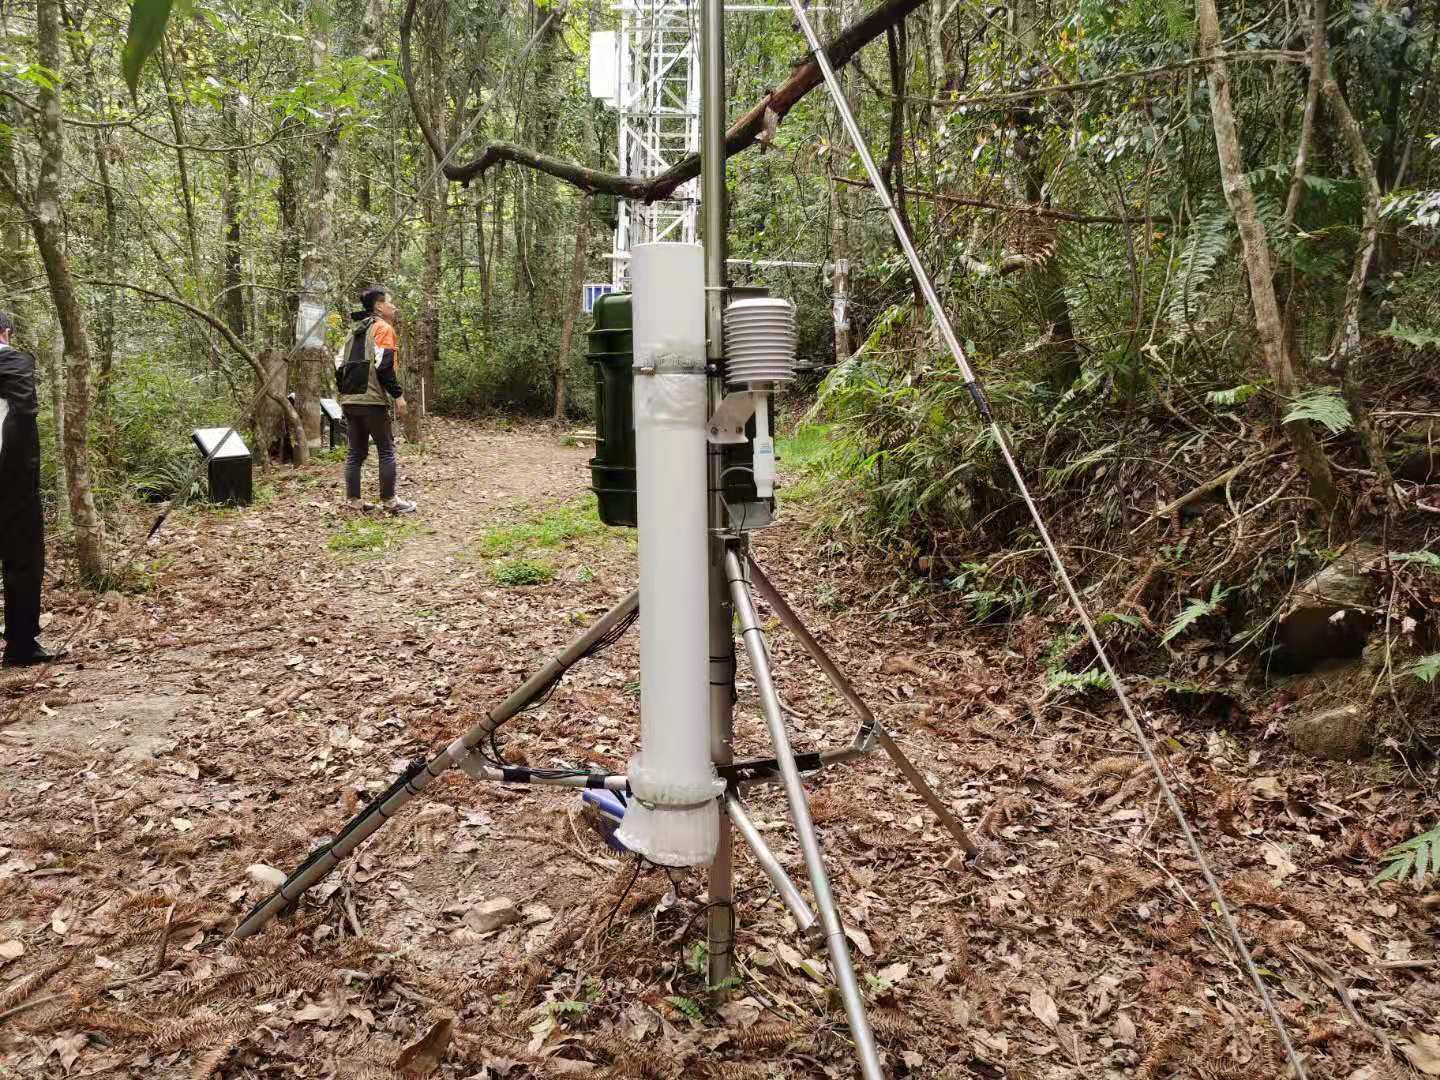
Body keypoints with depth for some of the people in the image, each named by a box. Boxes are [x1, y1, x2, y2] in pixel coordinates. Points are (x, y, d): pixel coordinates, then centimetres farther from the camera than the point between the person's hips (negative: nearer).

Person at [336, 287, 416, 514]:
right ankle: (389, 501, 4)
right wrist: (398, 394, -13)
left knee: (356, 452, 10)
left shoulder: (356, 330, 20)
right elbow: (384, 365, -16)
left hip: (349, 399, 8)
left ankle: (353, 501, 10)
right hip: (371, 400, -8)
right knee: (386, 450, 2)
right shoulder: (383, 327, -5)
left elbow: (339, 363, 18)